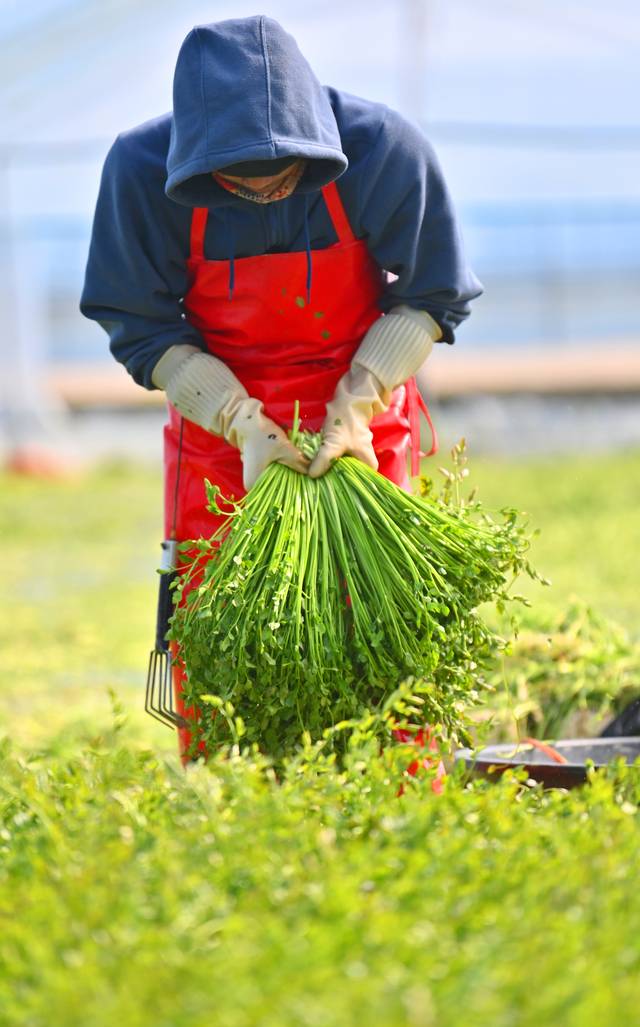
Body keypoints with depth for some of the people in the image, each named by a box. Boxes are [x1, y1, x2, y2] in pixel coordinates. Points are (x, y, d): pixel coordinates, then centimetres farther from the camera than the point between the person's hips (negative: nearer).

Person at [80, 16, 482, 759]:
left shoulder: (383, 150, -22)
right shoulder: (142, 169, -21)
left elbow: (431, 298, -5)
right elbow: (143, 328, -8)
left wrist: (356, 408, -15)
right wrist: (245, 424, -19)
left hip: (360, 423, 0)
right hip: (220, 417, 0)